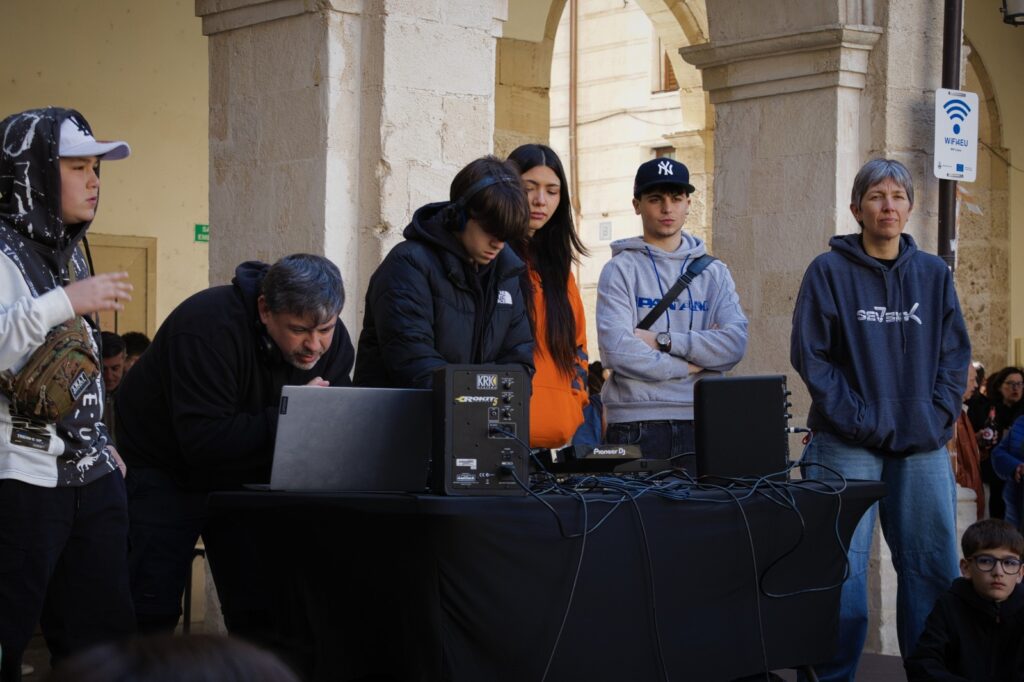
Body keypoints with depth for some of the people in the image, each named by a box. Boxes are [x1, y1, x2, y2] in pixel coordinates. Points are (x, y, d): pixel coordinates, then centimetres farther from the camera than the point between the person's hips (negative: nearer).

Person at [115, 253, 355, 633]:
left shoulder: (332, 340, -12)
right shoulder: (209, 327, -32)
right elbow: (202, 441, -37)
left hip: (249, 474, 5)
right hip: (168, 469, -5)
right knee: (153, 613, -9)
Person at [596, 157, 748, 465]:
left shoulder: (714, 272, 13)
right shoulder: (621, 270, 3)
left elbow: (735, 343, -3)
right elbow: (618, 350, -11)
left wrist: (664, 340, -9)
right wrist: (690, 364, -5)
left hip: (702, 420, 3)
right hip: (636, 424, -3)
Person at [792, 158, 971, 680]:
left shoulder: (934, 274, 11)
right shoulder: (829, 272, 1)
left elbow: (955, 354, 12)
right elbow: (810, 354, -4)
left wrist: (939, 415, -2)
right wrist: (859, 420, -11)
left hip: (923, 447, 3)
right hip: (848, 447, -3)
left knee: (933, 570, 4)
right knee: (843, 574, -3)